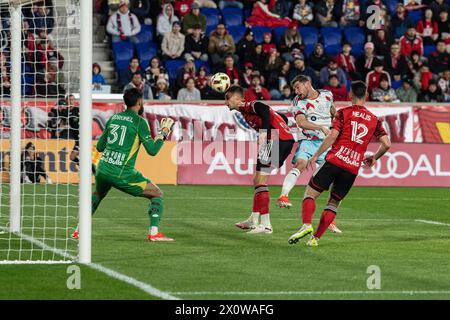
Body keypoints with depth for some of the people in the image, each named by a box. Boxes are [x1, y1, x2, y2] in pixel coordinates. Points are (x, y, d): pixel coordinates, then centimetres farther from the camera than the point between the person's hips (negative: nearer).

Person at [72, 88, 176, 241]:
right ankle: (154, 232, -8)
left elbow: (100, 146, 21)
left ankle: (79, 231, 27)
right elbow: (152, 150, -4)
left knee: (97, 195, 35)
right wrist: (164, 132, 8)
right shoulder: (139, 121, -3)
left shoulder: (113, 118, 14)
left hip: (102, 170, 6)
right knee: (157, 194, 7)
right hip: (122, 174, -6)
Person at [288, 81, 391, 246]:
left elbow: (332, 136, -8)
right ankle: (315, 237, 5)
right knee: (334, 203, 14)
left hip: (335, 161, -3)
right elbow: (386, 144, 7)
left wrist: (315, 156, -4)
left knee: (310, 193, 3)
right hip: (353, 169, 3)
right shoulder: (374, 120, 12)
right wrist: (374, 158, 25)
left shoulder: (344, 113, 2)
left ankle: (306, 225, -21)